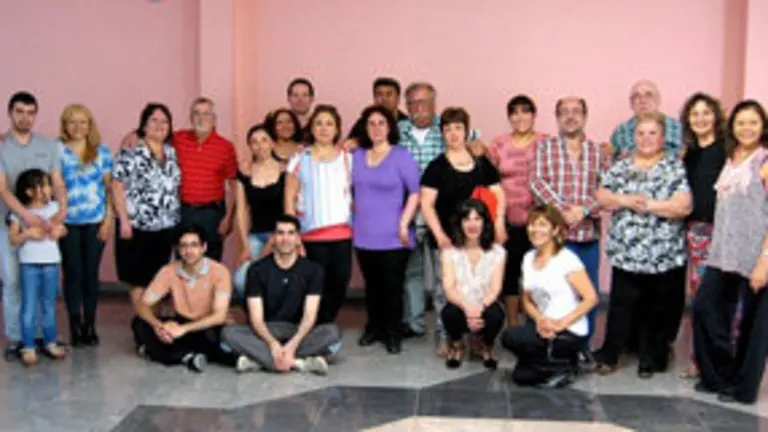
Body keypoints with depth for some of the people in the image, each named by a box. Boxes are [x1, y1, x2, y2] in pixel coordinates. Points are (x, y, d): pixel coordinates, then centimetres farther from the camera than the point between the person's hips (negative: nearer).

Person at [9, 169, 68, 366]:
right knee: (30, 308, -1)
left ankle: (50, 343, 23)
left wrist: (59, 231, -7)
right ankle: (28, 348, 5)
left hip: (52, 263, 3)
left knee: (49, 306, 12)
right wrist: (28, 234, -21)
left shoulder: (53, 207, 4)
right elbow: (13, 240, -4)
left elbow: (62, 228, 15)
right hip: (29, 264, -3)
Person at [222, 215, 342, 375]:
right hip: (266, 333, 0)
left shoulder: (312, 270, -2)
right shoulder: (257, 270, -3)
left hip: (298, 333, 0)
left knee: (332, 332, -29)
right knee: (229, 332, -28)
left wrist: (292, 345, -29)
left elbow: (310, 315, -11)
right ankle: (300, 363, -39)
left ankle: (259, 359, -33)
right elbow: (256, 317, -10)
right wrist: (272, 343, -30)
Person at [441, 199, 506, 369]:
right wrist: (467, 308, -29)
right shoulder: (450, 252, 1)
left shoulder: (497, 252, 3)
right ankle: (456, 345, 2)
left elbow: (495, 288, -6)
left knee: (495, 315, -35)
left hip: (485, 307, 0)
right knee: (450, 312, -35)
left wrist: (480, 308, -27)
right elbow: (449, 288, -10)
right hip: (461, 307, 0)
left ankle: (487, 347, 3)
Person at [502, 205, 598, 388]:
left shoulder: (567, 259, -14)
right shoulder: (528, 258, 7)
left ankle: (564, 366, -5)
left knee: (511, 338, -23)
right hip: (544, 327, 7)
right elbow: (527, 299, 11)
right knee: (520, 376, -7)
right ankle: (561, 360, 15)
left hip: (571, 332, -7)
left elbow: (591, 298, -18)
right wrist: (539, 320, -10)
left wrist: (561, 323, -22)